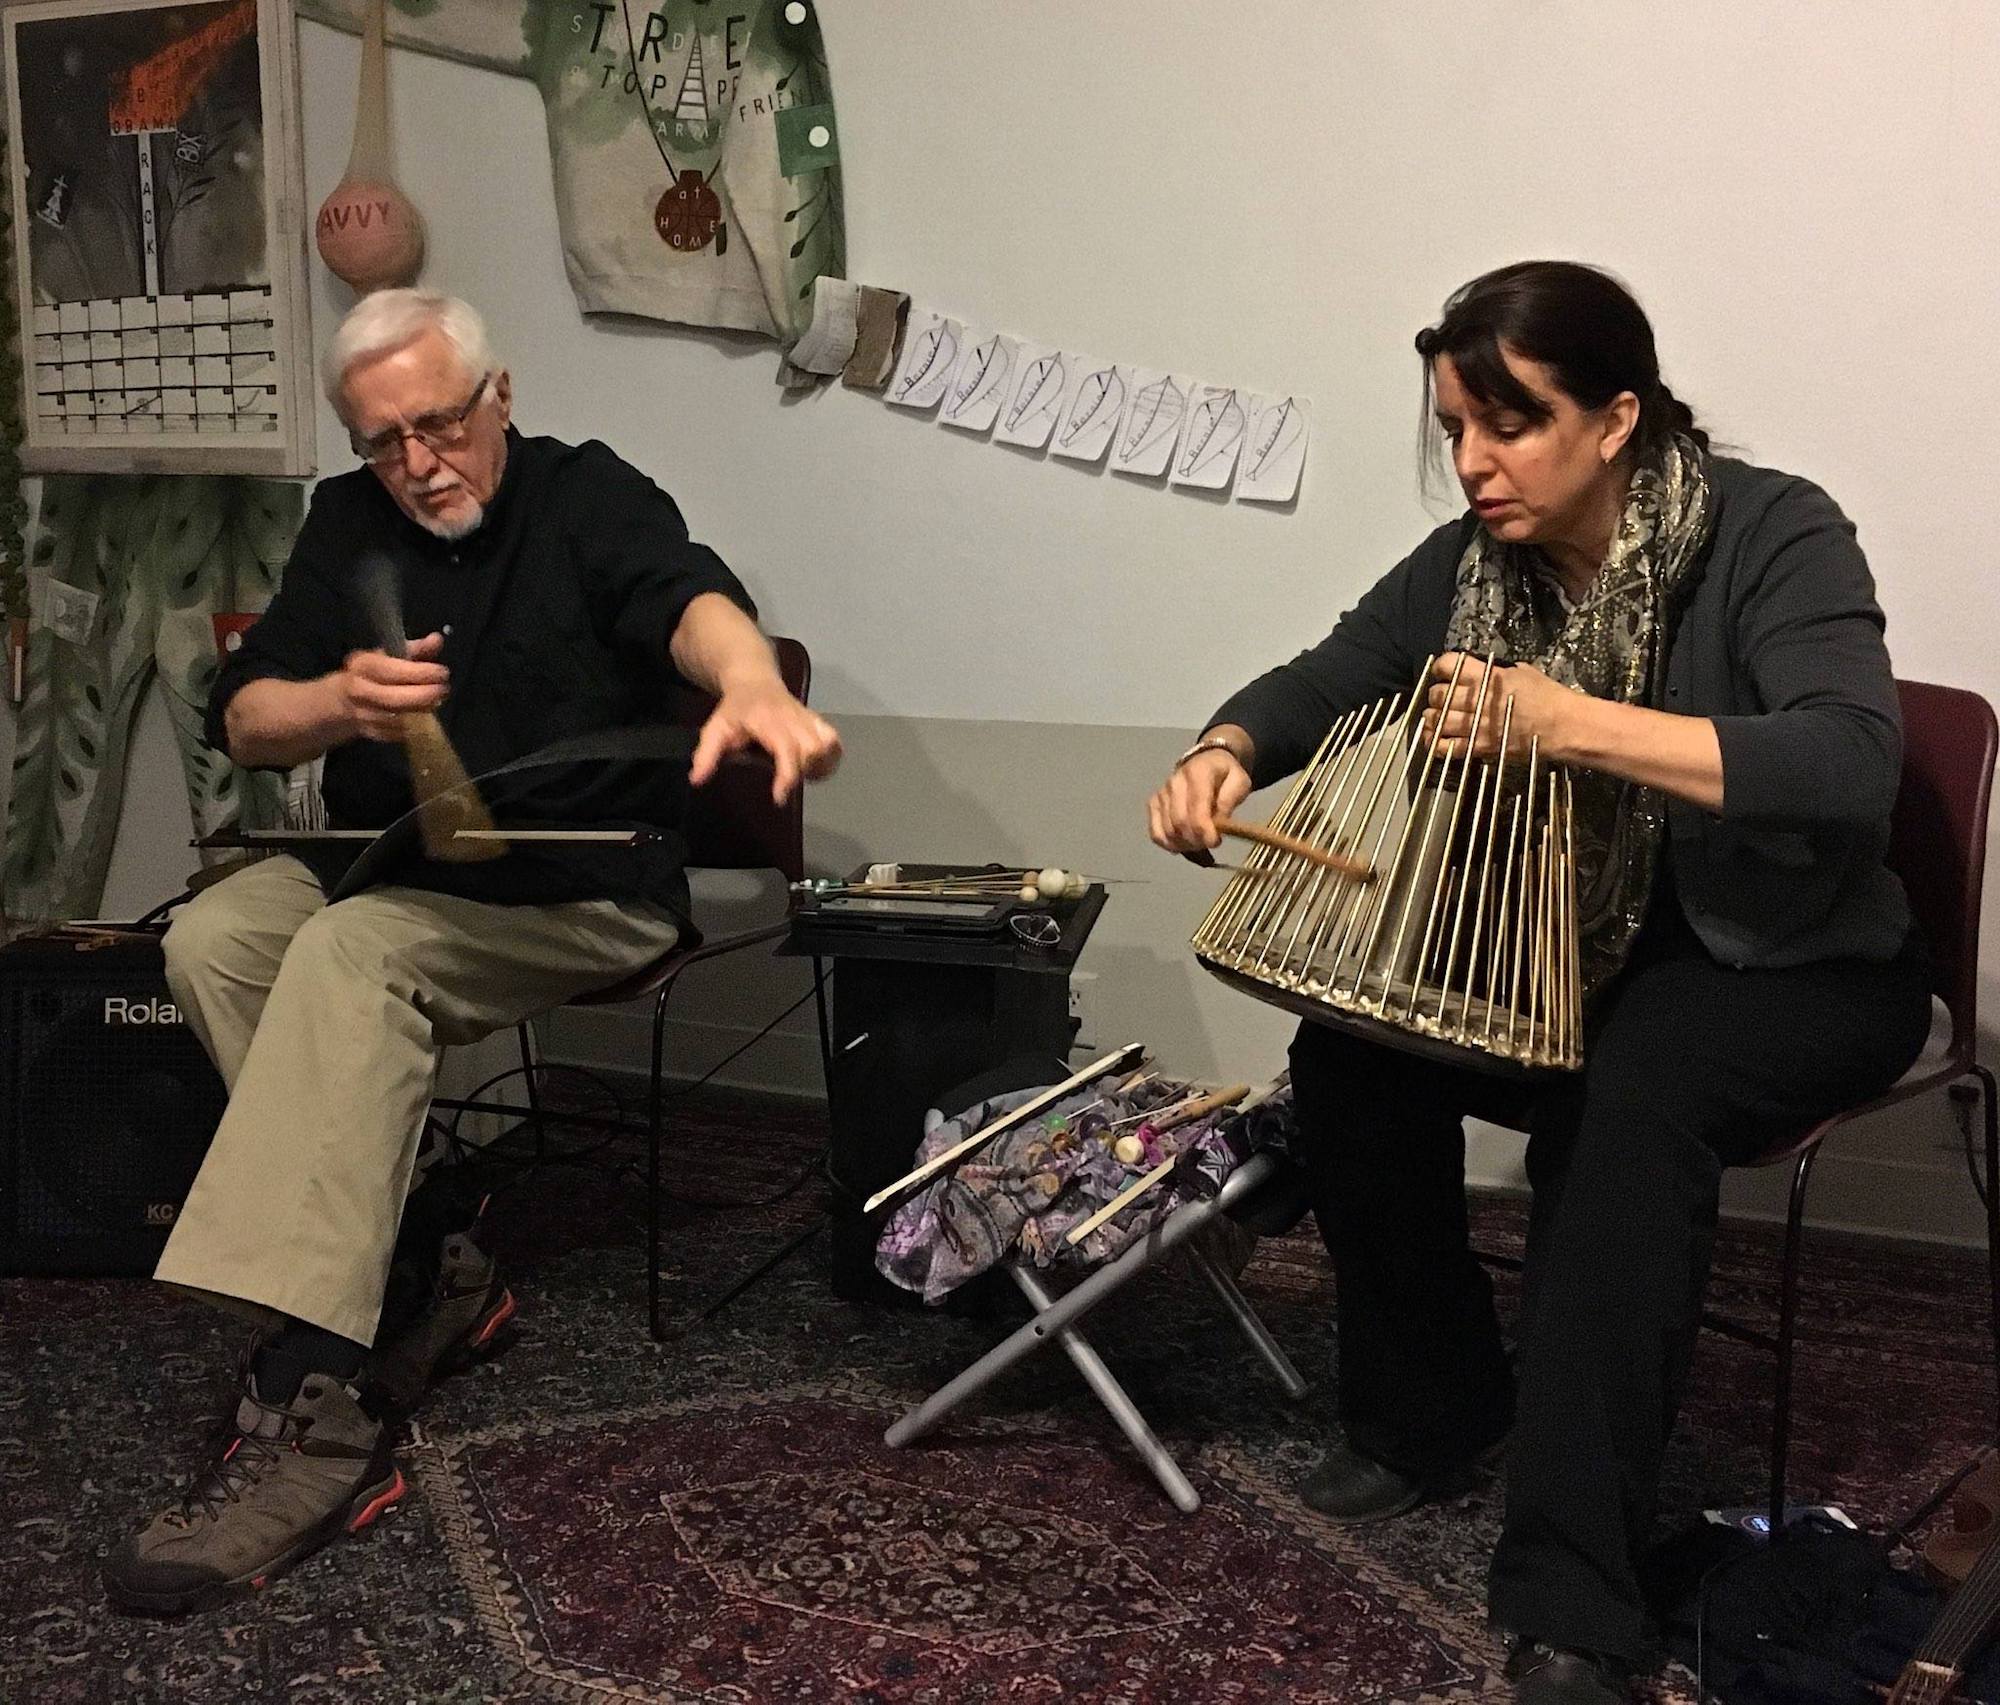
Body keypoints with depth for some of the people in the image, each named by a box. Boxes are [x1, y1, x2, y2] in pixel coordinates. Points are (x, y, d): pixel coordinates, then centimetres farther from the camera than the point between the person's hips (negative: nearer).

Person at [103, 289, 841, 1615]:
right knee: (210, 937, -21)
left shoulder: (589, 497, -4)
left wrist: (753, 685, -52)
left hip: (583, 890, -6)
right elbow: (243, 722, 5)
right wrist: (341, 703, -20)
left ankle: (312, 1426, -39)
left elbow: (688, 593, -27)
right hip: (389, 866, 6)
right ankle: (419, 1267, -13)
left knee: (347, 957, -32)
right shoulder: (352, 524, 11)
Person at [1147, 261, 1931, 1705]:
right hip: (1566, 957, 6)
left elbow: (1850, 772, -34)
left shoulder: (1774, 537, -20)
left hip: (1792, 965, -5)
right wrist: (1226, 754, -19)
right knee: (1352, 1042, -16)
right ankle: (1431, 1411, 6)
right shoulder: (1473, 564, -3)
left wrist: (1576, 723, -42)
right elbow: (1321, 683, 5)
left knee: (1630, 1094, -35)